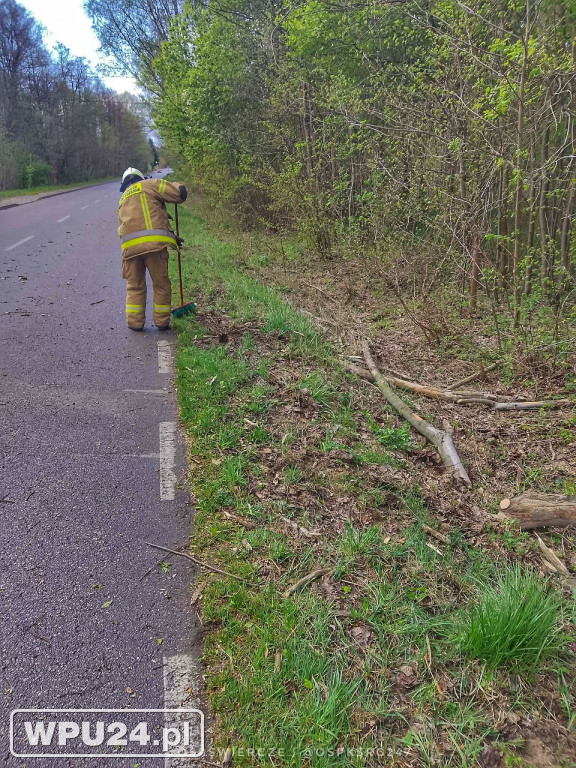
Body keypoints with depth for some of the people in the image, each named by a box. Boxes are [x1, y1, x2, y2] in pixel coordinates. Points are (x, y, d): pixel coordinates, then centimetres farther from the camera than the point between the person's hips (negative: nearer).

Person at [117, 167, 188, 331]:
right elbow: (180, 193, 3)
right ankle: (162, 322, 16)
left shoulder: (123, 200, 32)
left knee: (135, 286, 16)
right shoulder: (149, 184, 13)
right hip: (154, 243, -4)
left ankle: (135, 322, 19)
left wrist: (170, 236, 32)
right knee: (161, 284, 9)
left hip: (130, 245, 5)